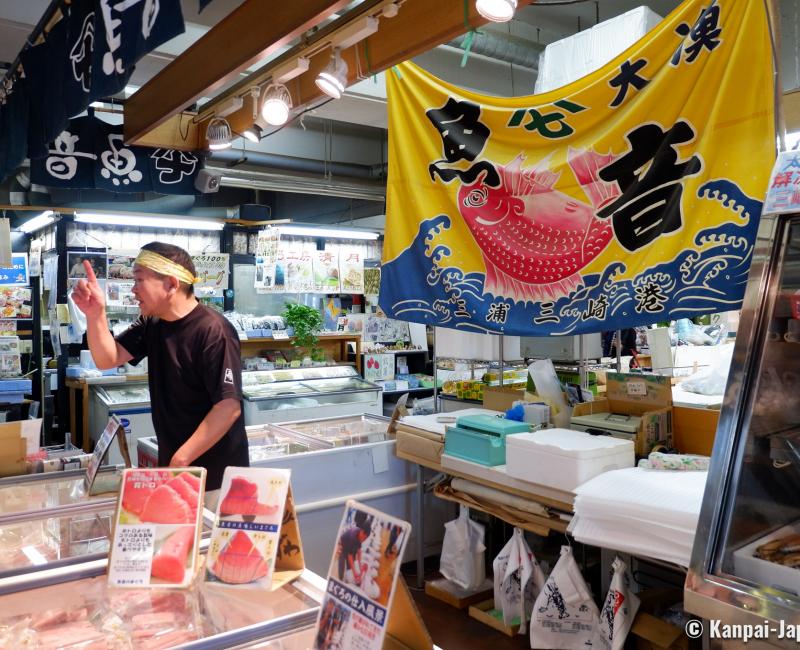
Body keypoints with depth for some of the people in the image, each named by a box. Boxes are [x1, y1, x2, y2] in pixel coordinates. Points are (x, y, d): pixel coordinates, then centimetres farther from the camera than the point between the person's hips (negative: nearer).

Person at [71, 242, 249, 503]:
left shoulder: (213, 332, -22)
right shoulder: (152, 323, 5)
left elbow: (229, 407, -25)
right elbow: (108, 359, 4)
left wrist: (181, 460, -22)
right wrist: (95, 315, -12)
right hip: (172, 464, 8)